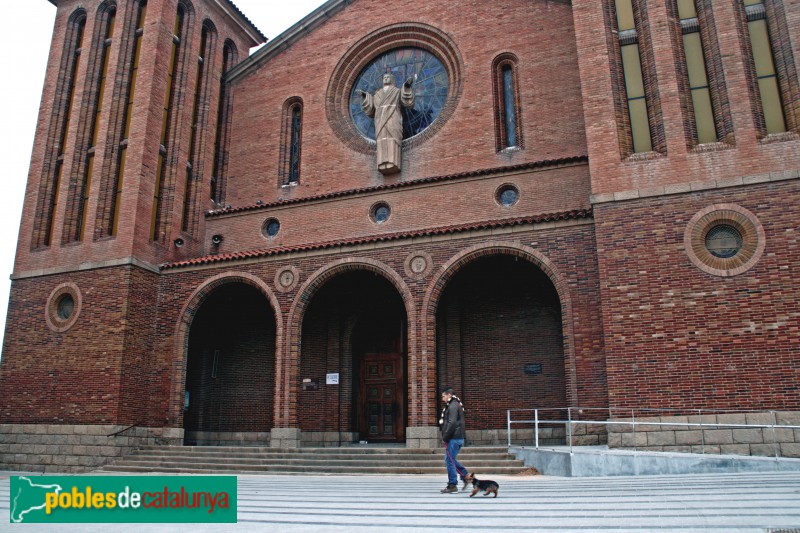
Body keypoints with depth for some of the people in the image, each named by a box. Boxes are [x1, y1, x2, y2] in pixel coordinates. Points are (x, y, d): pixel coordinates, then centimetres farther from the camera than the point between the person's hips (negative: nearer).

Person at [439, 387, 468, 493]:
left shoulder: (453, 406, -14)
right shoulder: (452, 405, 18)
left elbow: (452, 423, -22)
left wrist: (445, 437, -15)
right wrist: (446, 436, 15)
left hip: (454, 439, -10)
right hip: (458, 438, 10)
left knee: (449, 461, -4)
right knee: (451, 460, 18)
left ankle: (452, 485, 1)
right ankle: (466, 476, 20)